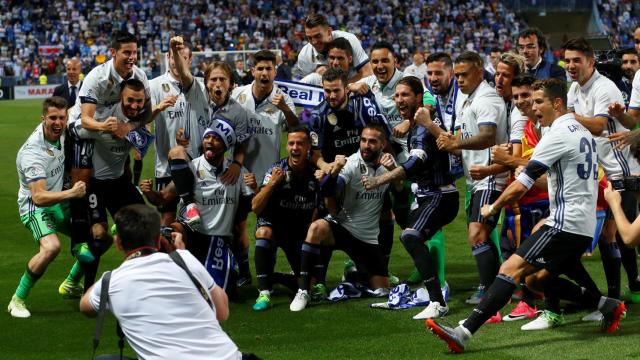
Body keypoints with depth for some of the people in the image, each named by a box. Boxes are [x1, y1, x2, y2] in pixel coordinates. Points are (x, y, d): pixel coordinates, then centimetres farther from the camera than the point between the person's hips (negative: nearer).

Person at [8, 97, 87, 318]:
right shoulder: (32, 152, -30)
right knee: (51, 247, -34)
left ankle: (71, 284, 31)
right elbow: (39, 197, -35)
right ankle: (17, 300, -19)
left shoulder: (60, 133, -7)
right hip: (35, 207, -8)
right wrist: (71, 193, -46)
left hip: (59, 203, 8)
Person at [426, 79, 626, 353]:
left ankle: (464, 333, -26)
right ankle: (608, 305, 16)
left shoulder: (558, 134, -13)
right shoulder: (582, 131, 16)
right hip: (584, 225, 9)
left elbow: (520, 186, -14)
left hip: (566, 224, -9)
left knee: (511, 269, -16)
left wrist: (492, 208, 1)